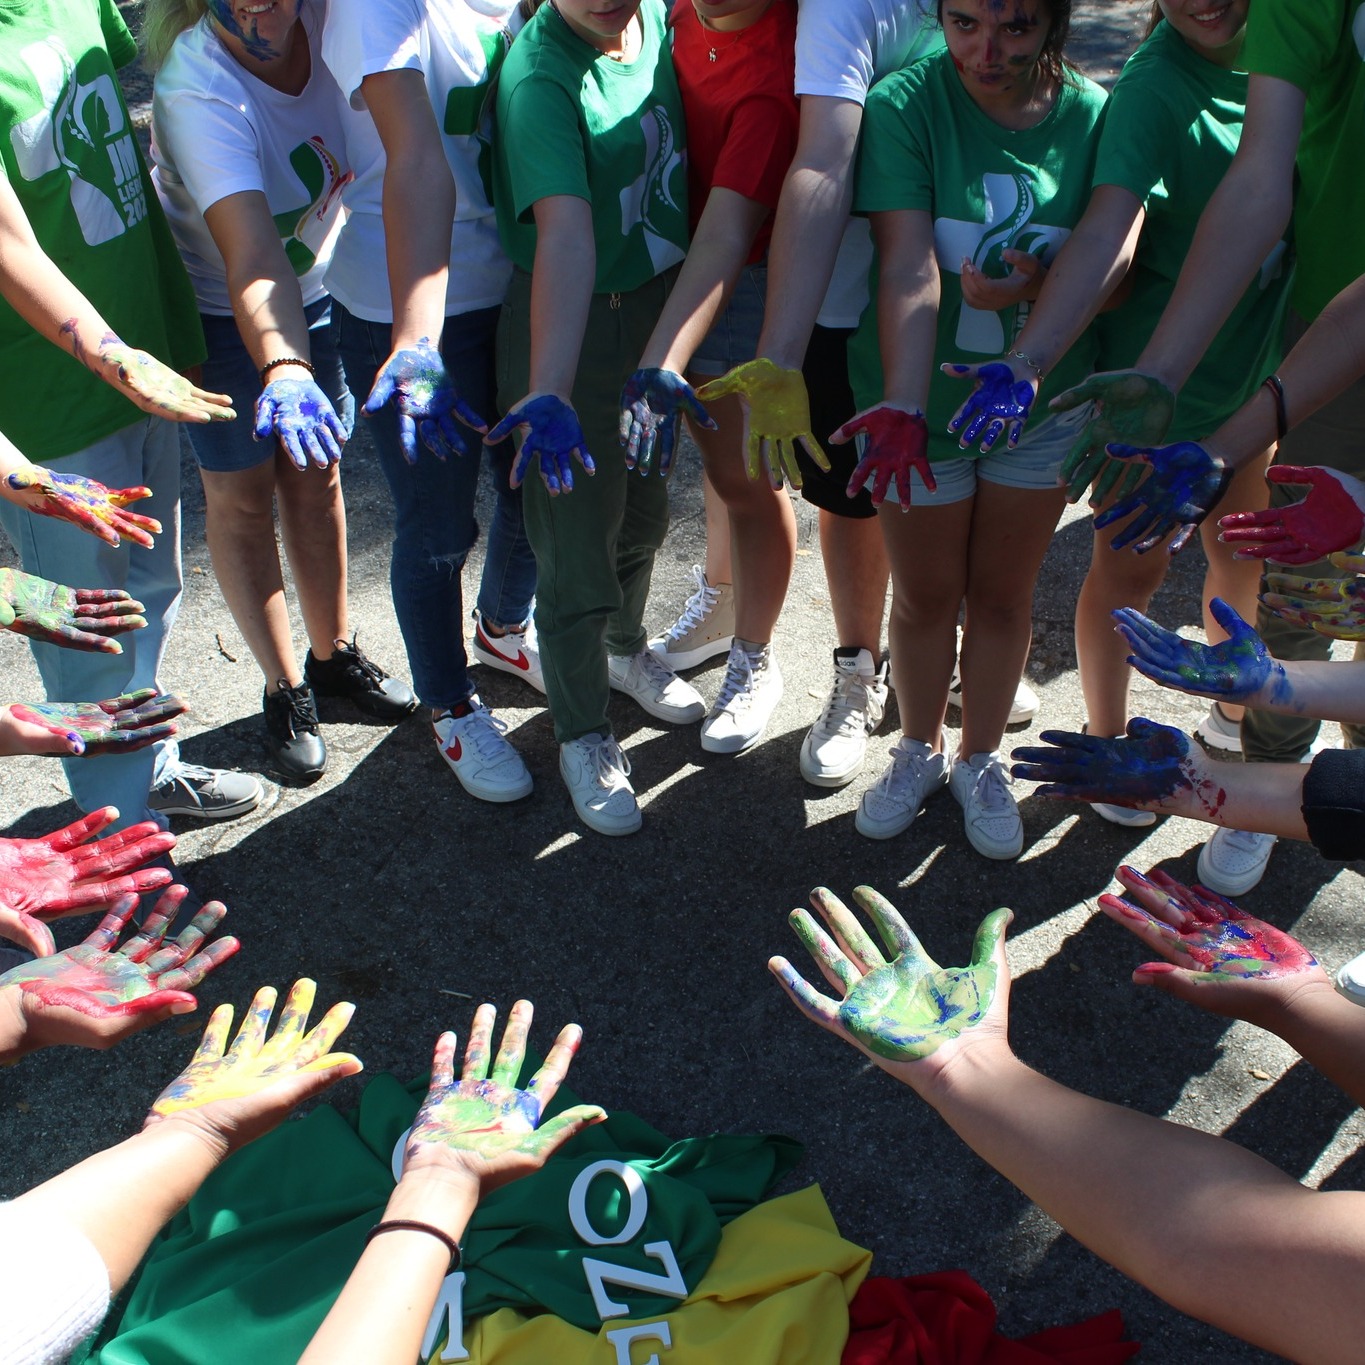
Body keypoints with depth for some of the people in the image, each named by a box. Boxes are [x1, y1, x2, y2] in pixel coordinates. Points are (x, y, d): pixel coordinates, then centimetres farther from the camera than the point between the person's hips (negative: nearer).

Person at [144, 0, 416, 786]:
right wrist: (283, 370, -61)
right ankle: (285, 689, 18)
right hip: (214, 306, -4)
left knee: (316, 472, 12)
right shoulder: (196, 88, -33)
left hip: (317, 289, 5)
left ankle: (334, 653, 29)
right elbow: (251, 255, -45)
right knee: (242, 492, 4)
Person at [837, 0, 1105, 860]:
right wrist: (900, 409, -35)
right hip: (921, 396, -2)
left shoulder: (1094, 116, -7)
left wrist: (1042, 286, -30)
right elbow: (909, 272, -24)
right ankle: (920, 749, 37)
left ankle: (982, 759, 36)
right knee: (925, 594, 12)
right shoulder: (904, 105, -15)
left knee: (1003, 592, 14)